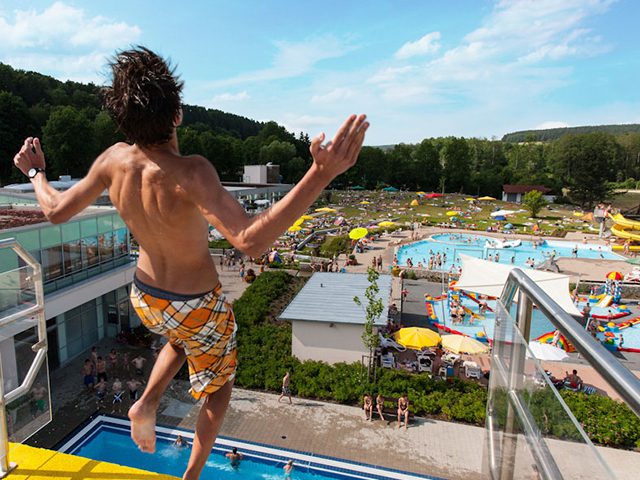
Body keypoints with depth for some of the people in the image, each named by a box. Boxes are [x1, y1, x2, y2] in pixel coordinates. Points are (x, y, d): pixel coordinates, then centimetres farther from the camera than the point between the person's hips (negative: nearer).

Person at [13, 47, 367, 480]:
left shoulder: (114, 160, -15)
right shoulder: (189, 173, -35)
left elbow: (56, 211, -2)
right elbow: (252, 240, -48)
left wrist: (36, 173, 19)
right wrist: (322, 174, -55)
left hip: (145, 297, 6)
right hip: (197, 307, -5)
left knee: (182, 339, 42)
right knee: (220, 387, 24)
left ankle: (147, 403, 27)